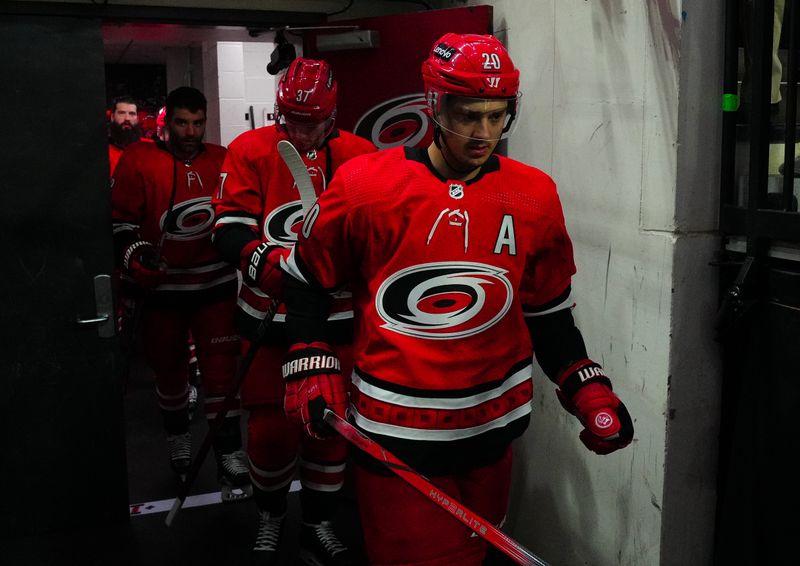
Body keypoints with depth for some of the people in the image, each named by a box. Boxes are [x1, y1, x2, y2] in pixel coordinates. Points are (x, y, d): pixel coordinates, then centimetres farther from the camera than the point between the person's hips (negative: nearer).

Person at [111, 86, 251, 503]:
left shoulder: (222, 161, 2)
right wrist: (134, 259, -18)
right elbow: (120, 220, -5)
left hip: (214, 284, 1)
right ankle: (178, 438, 38)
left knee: (221, 368, -3)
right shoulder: (137, 161, -6)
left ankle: (230, 457, 4)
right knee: (169, 367, 13)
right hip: (161, 286, -1)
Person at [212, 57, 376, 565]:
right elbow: (229, 232, -10)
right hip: (268, 318, -1)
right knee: (270, 428, 5)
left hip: (335, 318, 1)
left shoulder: (359, 156, -2)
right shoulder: (250, 151, -4)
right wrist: (269, 261, -29)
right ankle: (271, 517, 35)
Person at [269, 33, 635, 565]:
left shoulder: (535, 196, -1)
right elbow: (306, 279, 3)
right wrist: (310, 369, -4)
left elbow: (548, 308, 10)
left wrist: (586, 387, 1)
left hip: (491, 430, 4)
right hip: (394, 436, -3)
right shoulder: (364, 184, -10)